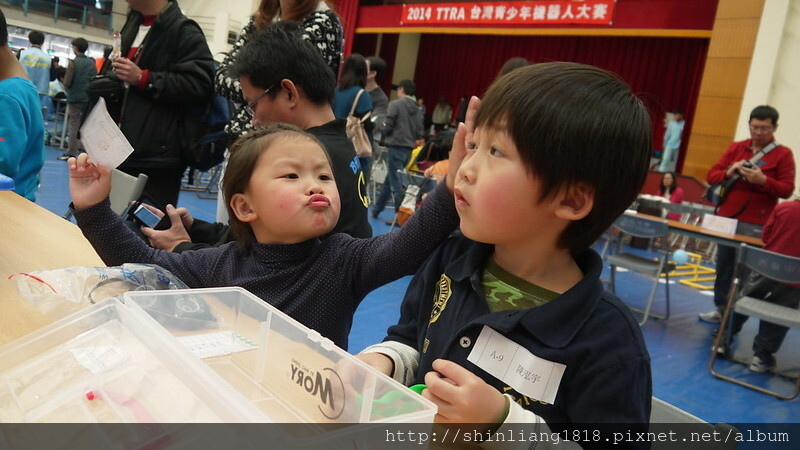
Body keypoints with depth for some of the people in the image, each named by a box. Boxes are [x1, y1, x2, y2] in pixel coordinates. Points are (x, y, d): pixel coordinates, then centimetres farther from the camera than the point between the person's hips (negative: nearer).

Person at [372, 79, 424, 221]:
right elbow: (420, 133, 6)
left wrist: (385, 133, 9)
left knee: (396, 183, -2)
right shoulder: (417, 109, 9)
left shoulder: (395, 104, -7)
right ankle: (376, 210, 28)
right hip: (409, 149, 7)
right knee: (389, 180, 17)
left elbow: (387, 126, -11)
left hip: (396, 147, -7)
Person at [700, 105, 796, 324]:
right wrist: (729, 173, -12)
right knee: (723, 267, 11)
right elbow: (711, 176, 8)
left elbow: (787, 190, -6)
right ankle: (721, 309, 23)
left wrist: (762, 180, -22)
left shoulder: (783, 154, -1)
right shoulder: (736, 148, 9)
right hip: (726, 217, 4)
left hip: (755, 224, -4)